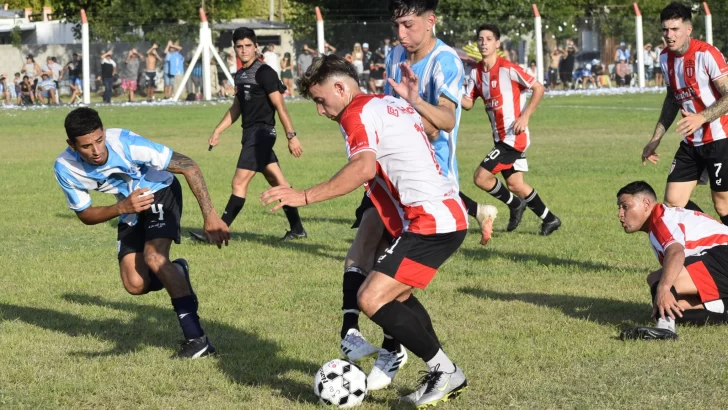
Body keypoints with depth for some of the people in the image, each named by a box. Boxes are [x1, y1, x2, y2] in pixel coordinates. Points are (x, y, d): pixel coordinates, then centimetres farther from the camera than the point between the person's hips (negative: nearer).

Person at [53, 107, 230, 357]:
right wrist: (122, 208, -32)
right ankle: (175, 275, 28)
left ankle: (196, 338, -25)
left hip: (160, 192, -4)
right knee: (135, 285, -8)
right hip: (129, 208, 4)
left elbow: (188, 167, -30)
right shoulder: (66, 168, -24)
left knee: (153, 257, -28)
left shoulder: (126, 143, -35)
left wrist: (210, 216, -35)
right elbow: (85, 215, -12)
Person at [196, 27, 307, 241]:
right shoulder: (240, 75, 14)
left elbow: (280, 106, -15)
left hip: (261, 133, -9)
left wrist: (291, 135, -18)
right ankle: (297, 229, 17)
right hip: (251, 134, 9)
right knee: (278, 183, 12)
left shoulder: (264, 73, -12)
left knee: (239, 183, -9)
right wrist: (218, 131, 18)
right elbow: (236, 108, 23)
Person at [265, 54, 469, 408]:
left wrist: (305, 197, -28)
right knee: (394, 294, 23)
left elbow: (364, 167, -26)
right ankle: (441, 377, 24)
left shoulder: (358, 113, -9)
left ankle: (444, 371, -5)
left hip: (429, 224, -10)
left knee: (371, 300, -13)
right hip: (450, 216, 10)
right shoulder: (395, 104, 20)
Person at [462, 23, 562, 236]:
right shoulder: (476, 72, 5)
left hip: (514, 136, -7)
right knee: (515, 184, 10)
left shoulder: (508, 69, -15)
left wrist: (525, 116, -17)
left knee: (481, 177, -11)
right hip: (501, 137, 7)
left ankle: (514, 204, 12)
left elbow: (539, 88, -11)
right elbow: (468, 103, 5)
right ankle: (549, 219, 26)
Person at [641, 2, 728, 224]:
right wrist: (656, 138, 19)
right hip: (691, 143, 7)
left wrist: (702, 117, -35)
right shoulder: (665, 57, 6)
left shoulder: (706, 54, -17)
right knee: (673, 203, 0)